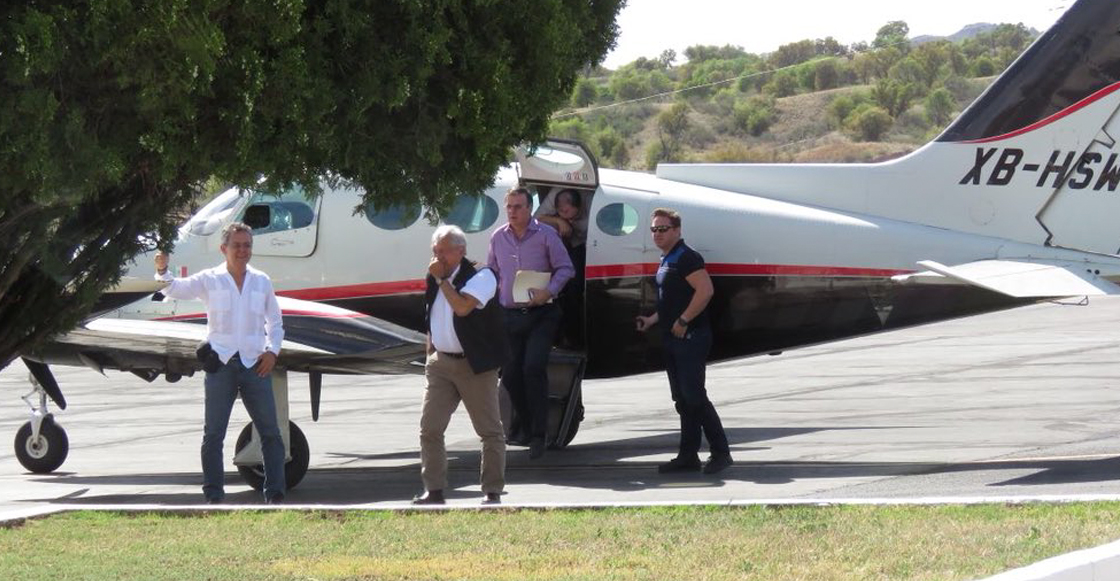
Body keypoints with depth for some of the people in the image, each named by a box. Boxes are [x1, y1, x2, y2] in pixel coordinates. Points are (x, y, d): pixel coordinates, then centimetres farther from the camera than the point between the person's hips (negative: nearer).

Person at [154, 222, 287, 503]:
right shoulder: (210, 280, 4)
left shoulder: (262, 282, 12)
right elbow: (175, 290, -6)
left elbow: (275, 322, 19)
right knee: (213, 434, -2)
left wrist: (272, 351, 4)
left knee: (271, 432, 1)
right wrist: (163, 271, -26)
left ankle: (275, 493, 7)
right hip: (221, 363, -2)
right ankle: (213, 496, 3)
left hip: (255, 364, 2)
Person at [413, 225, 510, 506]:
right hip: (442, 364, 6)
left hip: (474, 365, -6)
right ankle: (434, 490, 4)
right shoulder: (435, 279, 10)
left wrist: (441, 279, -19)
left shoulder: (481, 276, -11)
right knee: (430, 428, -1)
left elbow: (463, 307, -28)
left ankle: (493, 491, 8)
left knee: (490, 430, 1)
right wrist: (430, 354, 21)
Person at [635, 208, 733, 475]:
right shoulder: (666, 261, 18)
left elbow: (705, 290, -23)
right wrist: (653, 319, 15)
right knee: (682, 400, 11)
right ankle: (688, 456, 14)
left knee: (694, 395, -12)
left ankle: (720, 452, -7)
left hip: (690, 336, -10)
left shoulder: (686, 258, -13)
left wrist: (683, 321, -21)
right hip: (673, 339, 10)